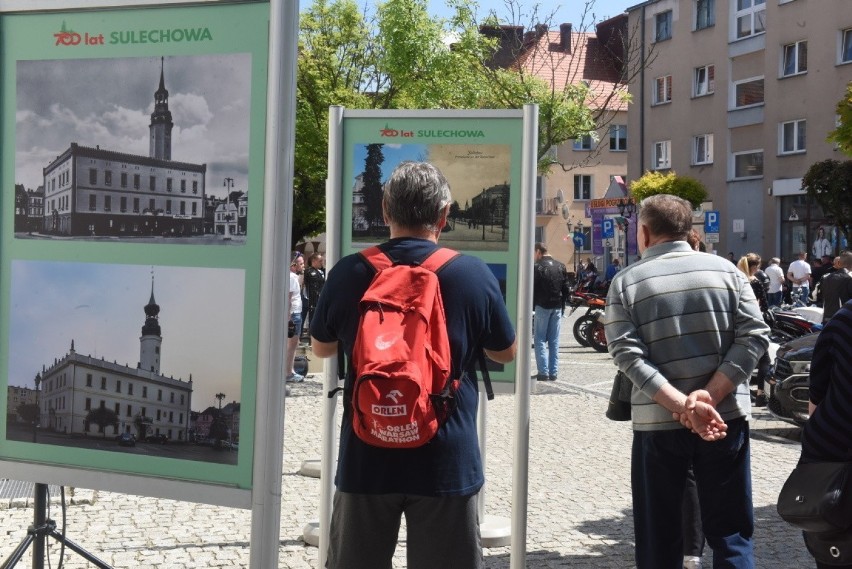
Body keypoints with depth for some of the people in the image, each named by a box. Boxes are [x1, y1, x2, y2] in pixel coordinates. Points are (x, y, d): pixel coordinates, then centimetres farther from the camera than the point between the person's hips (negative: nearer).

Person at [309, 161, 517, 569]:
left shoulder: (347, 273, -5)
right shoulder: (475, 274, -9)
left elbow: (321, 348, 11)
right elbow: (506, 353, 6)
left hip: (366, 459, 1)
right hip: (446, 462, -1)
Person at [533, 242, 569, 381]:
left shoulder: (538, 267, -9)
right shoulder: (561, 267, 9)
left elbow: (533, 290, -9)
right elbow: (566, 288, 10)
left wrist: (532, 306, -1)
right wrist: (562, 305, 14)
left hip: (542, 307, -5)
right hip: (557, 307, 5)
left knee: (540, 340, 0)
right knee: (554, 341, 8)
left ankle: (543, 372, -7)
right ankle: (553, 372, 7)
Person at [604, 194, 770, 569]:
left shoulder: (626, 282, -1)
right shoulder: (725, 270, 4)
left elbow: (628, 354, -13)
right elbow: (754, 335, -6)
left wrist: (682, 405, -19)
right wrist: (709, 395, -14)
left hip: (657, 423, -1)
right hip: (725, 418, 1)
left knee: (658, 537, 12)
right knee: (731, 532, 10)